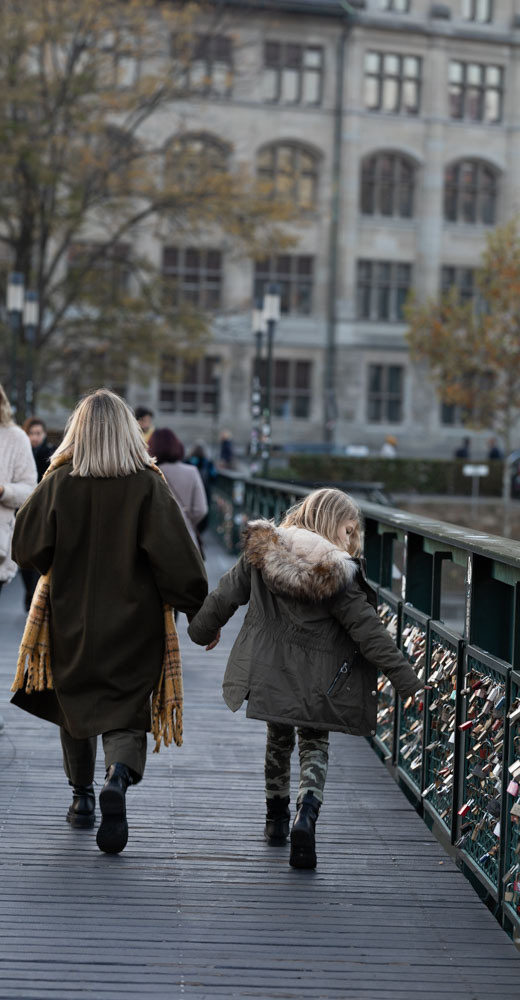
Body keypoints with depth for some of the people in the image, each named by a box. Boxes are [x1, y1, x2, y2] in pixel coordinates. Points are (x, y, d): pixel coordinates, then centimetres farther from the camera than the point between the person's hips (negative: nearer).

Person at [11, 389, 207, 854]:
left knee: (76, 703, 21)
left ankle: (82, 796, 28)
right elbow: (176, 555, -13)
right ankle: (118, 778, -23)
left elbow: (26, 548, -4)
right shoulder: (148, 485, -10)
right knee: (126, 713, 4)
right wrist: (203, 612, -5)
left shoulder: (58, 483, -7)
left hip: (71, 620, 2)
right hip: (134, 624, -1)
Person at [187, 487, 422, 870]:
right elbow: (368, 631, -17)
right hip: (316, 680, -4)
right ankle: (306, 817, -15)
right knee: (315, 745, 11)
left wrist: (204, 629, 25)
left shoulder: (262, 551, -4)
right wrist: (410, 683, -14)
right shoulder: (335, 574, -16)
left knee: (279, 738, 23)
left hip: (267, 671, 4)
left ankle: (276, 820, 36)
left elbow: (227, 594, 6)